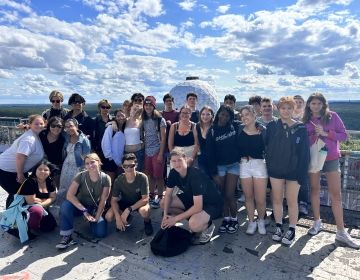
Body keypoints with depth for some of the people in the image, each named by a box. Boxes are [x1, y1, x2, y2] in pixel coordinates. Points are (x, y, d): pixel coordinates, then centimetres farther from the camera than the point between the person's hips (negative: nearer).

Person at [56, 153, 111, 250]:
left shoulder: (105, 178, -14)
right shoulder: (81, 176, -16)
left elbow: (103, 201, -11)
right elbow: (69, 195, -24)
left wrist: (97, 217, -17)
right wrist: (84, 211, -28)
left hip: (95, 208, 1)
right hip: (80, 206, 0)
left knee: (101, 233, -20)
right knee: (65, 205, -33)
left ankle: (91, 221, 15)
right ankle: (66, 237, -18)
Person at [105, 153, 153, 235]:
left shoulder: (142, 177, -27)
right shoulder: (119, 180, -19)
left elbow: (145, 199, -27)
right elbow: (114, 200, -13)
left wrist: (128, 209, -35)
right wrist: (118, 217, -27)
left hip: (140, 202, -3)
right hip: (125, 202, 3)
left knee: (144, 211, -38)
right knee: (108, 216, -20)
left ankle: (147, 222, 1)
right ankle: (127, 218, 13)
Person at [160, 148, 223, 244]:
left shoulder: (195, 175, -32)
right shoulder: (173, 173, -10)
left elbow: (198, 207, -34)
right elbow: (168, 195, 0)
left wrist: (175, 218, -27)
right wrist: (165, 214, -14)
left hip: (212, 204, -8)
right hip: (192, 199, 8)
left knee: (194, 224, -37)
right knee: (163, 203, -2)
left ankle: (208, 226, 0)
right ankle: (193, 218, 8)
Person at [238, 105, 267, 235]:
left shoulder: (262, 130, -7)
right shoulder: (240, 130, 1)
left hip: (259, 164, -2)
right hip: (244, 165, 2)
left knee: (260, 199, 0)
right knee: (248, 197, 13)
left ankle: (261, 221, 28)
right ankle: (251, 222, 32)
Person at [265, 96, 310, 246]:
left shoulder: (300, 128, -5)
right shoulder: (272, 126, -1)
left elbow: (305, 152, -7)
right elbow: (265, 146, 0)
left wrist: (302, 173, -11)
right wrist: (269, 165, -6)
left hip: (293, 171, -2)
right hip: (275, 170, 2)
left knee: (292, 201, 8)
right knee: (277, 200, 12)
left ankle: (291, 230, 24)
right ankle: (279, 227, 28)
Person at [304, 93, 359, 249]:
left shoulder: (332, 116, -2)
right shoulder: (306, 121, 1)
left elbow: (344, 136, -3)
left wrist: (326, 133, -16)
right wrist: (315, 135, -19)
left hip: (331, 159, -1)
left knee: (336, 194, -1)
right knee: (315, 190, 10)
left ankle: (341, 233, 7)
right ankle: (317, 222, 27)